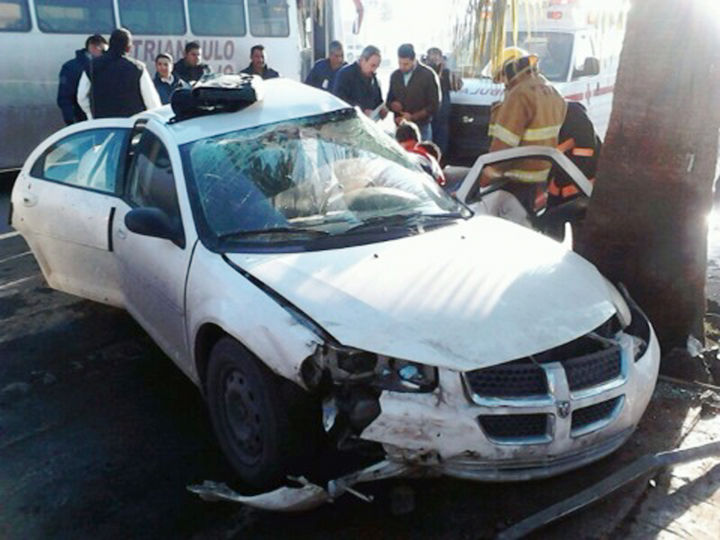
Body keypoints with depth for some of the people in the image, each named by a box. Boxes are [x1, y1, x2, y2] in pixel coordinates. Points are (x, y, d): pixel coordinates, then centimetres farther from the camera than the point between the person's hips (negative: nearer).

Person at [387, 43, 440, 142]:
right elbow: (389, 99, 19)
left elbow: (433, 106, -5)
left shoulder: (428, 75, -5)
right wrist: (392, 105, -6)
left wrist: (412, 117, -16)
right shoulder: (395, 75, 9)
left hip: (420, 128, -4)